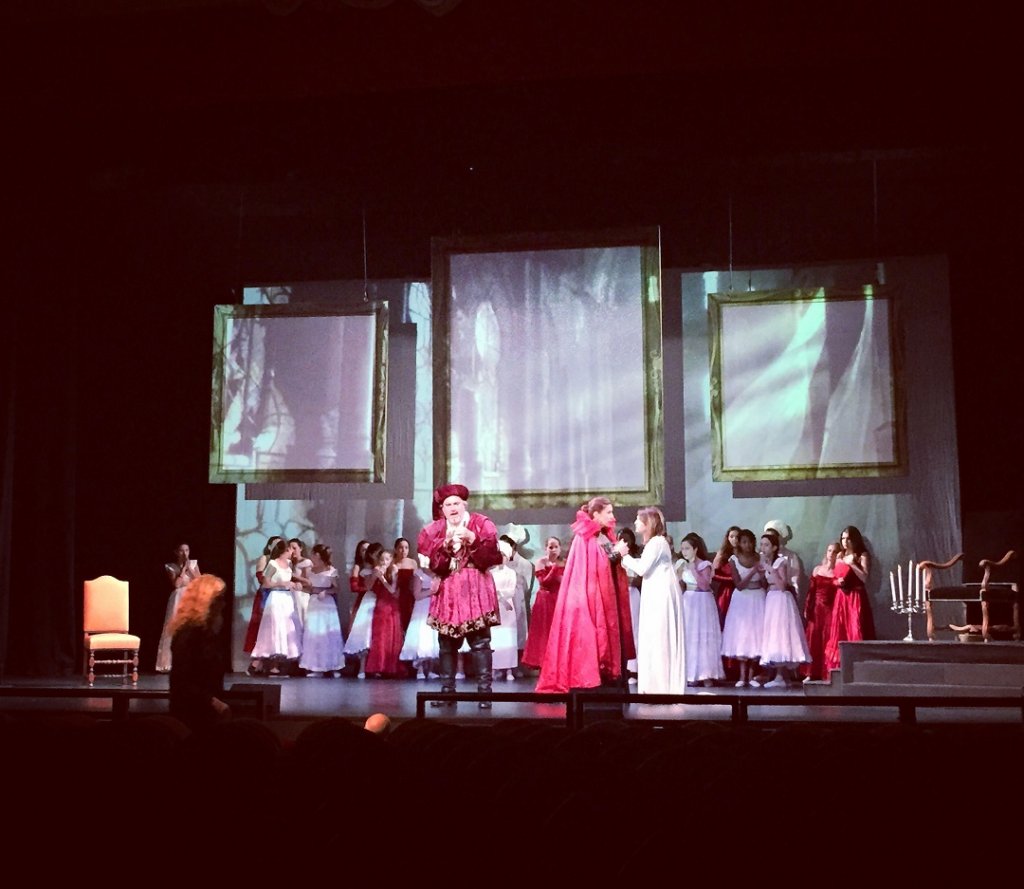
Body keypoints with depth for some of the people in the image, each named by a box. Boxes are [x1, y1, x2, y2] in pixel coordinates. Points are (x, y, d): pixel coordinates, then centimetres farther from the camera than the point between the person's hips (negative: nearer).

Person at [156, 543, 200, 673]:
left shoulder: (193, 563, 10)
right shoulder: (170, 567, 2)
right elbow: (176, 584, -11)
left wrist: (189, 568, -6)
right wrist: (183, 568, -7)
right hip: (178, 600, -2)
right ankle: (172, 663, -4)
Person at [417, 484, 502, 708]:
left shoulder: (481, 524, 4)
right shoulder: (434, 530, 11)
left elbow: (491, 557, -6)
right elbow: (430, 563, 0)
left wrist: (473, 540, -16)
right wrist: (445, 544, -13)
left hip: (475, 589, -3)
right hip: (448, 591, 3)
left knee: (480, 642, -8)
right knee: (446, 643, 3)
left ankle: (484, 690, -7)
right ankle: (447, 690, 10)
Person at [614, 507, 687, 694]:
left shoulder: (657, 541, -13)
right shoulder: (653, 542, 17)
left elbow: (642, 569, -16)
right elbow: (643, 568, 13)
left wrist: (625, 555, -5)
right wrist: (624, 556, 6)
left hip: (662, 596, -10)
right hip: (656, 596, 10)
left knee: (659, 639, -8)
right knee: (654, 639, 9)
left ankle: (661, 686, -5)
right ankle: (656, 685, 11)